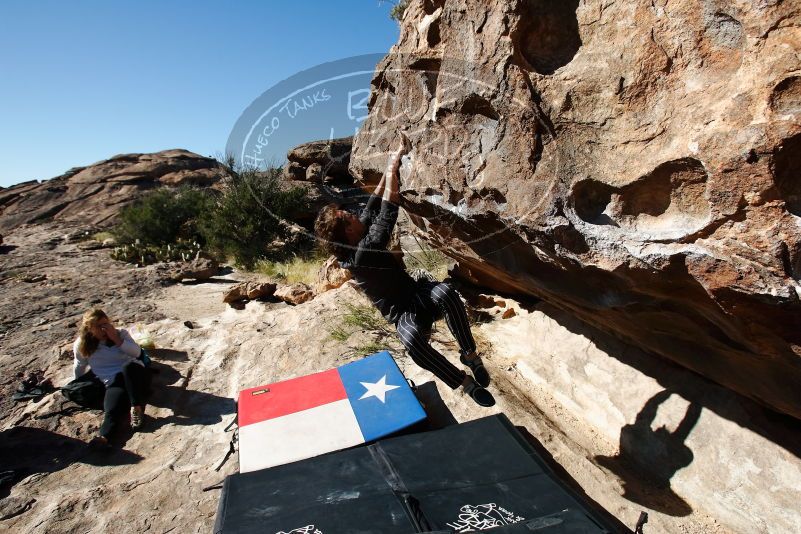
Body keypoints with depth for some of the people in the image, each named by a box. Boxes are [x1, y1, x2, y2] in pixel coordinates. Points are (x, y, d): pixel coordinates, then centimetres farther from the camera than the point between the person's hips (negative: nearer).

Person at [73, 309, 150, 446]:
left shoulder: (120, 333, 6)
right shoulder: (82, 345, 9)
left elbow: (137, 352, -8)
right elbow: (79, 367, 26)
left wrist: (116, 339, -13)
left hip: (134, 374, 0)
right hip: (113, 383, 1)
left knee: (129, 366, -38)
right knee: (111, 410, -31)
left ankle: (137, 409, -43)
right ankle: (103, 437, -59)